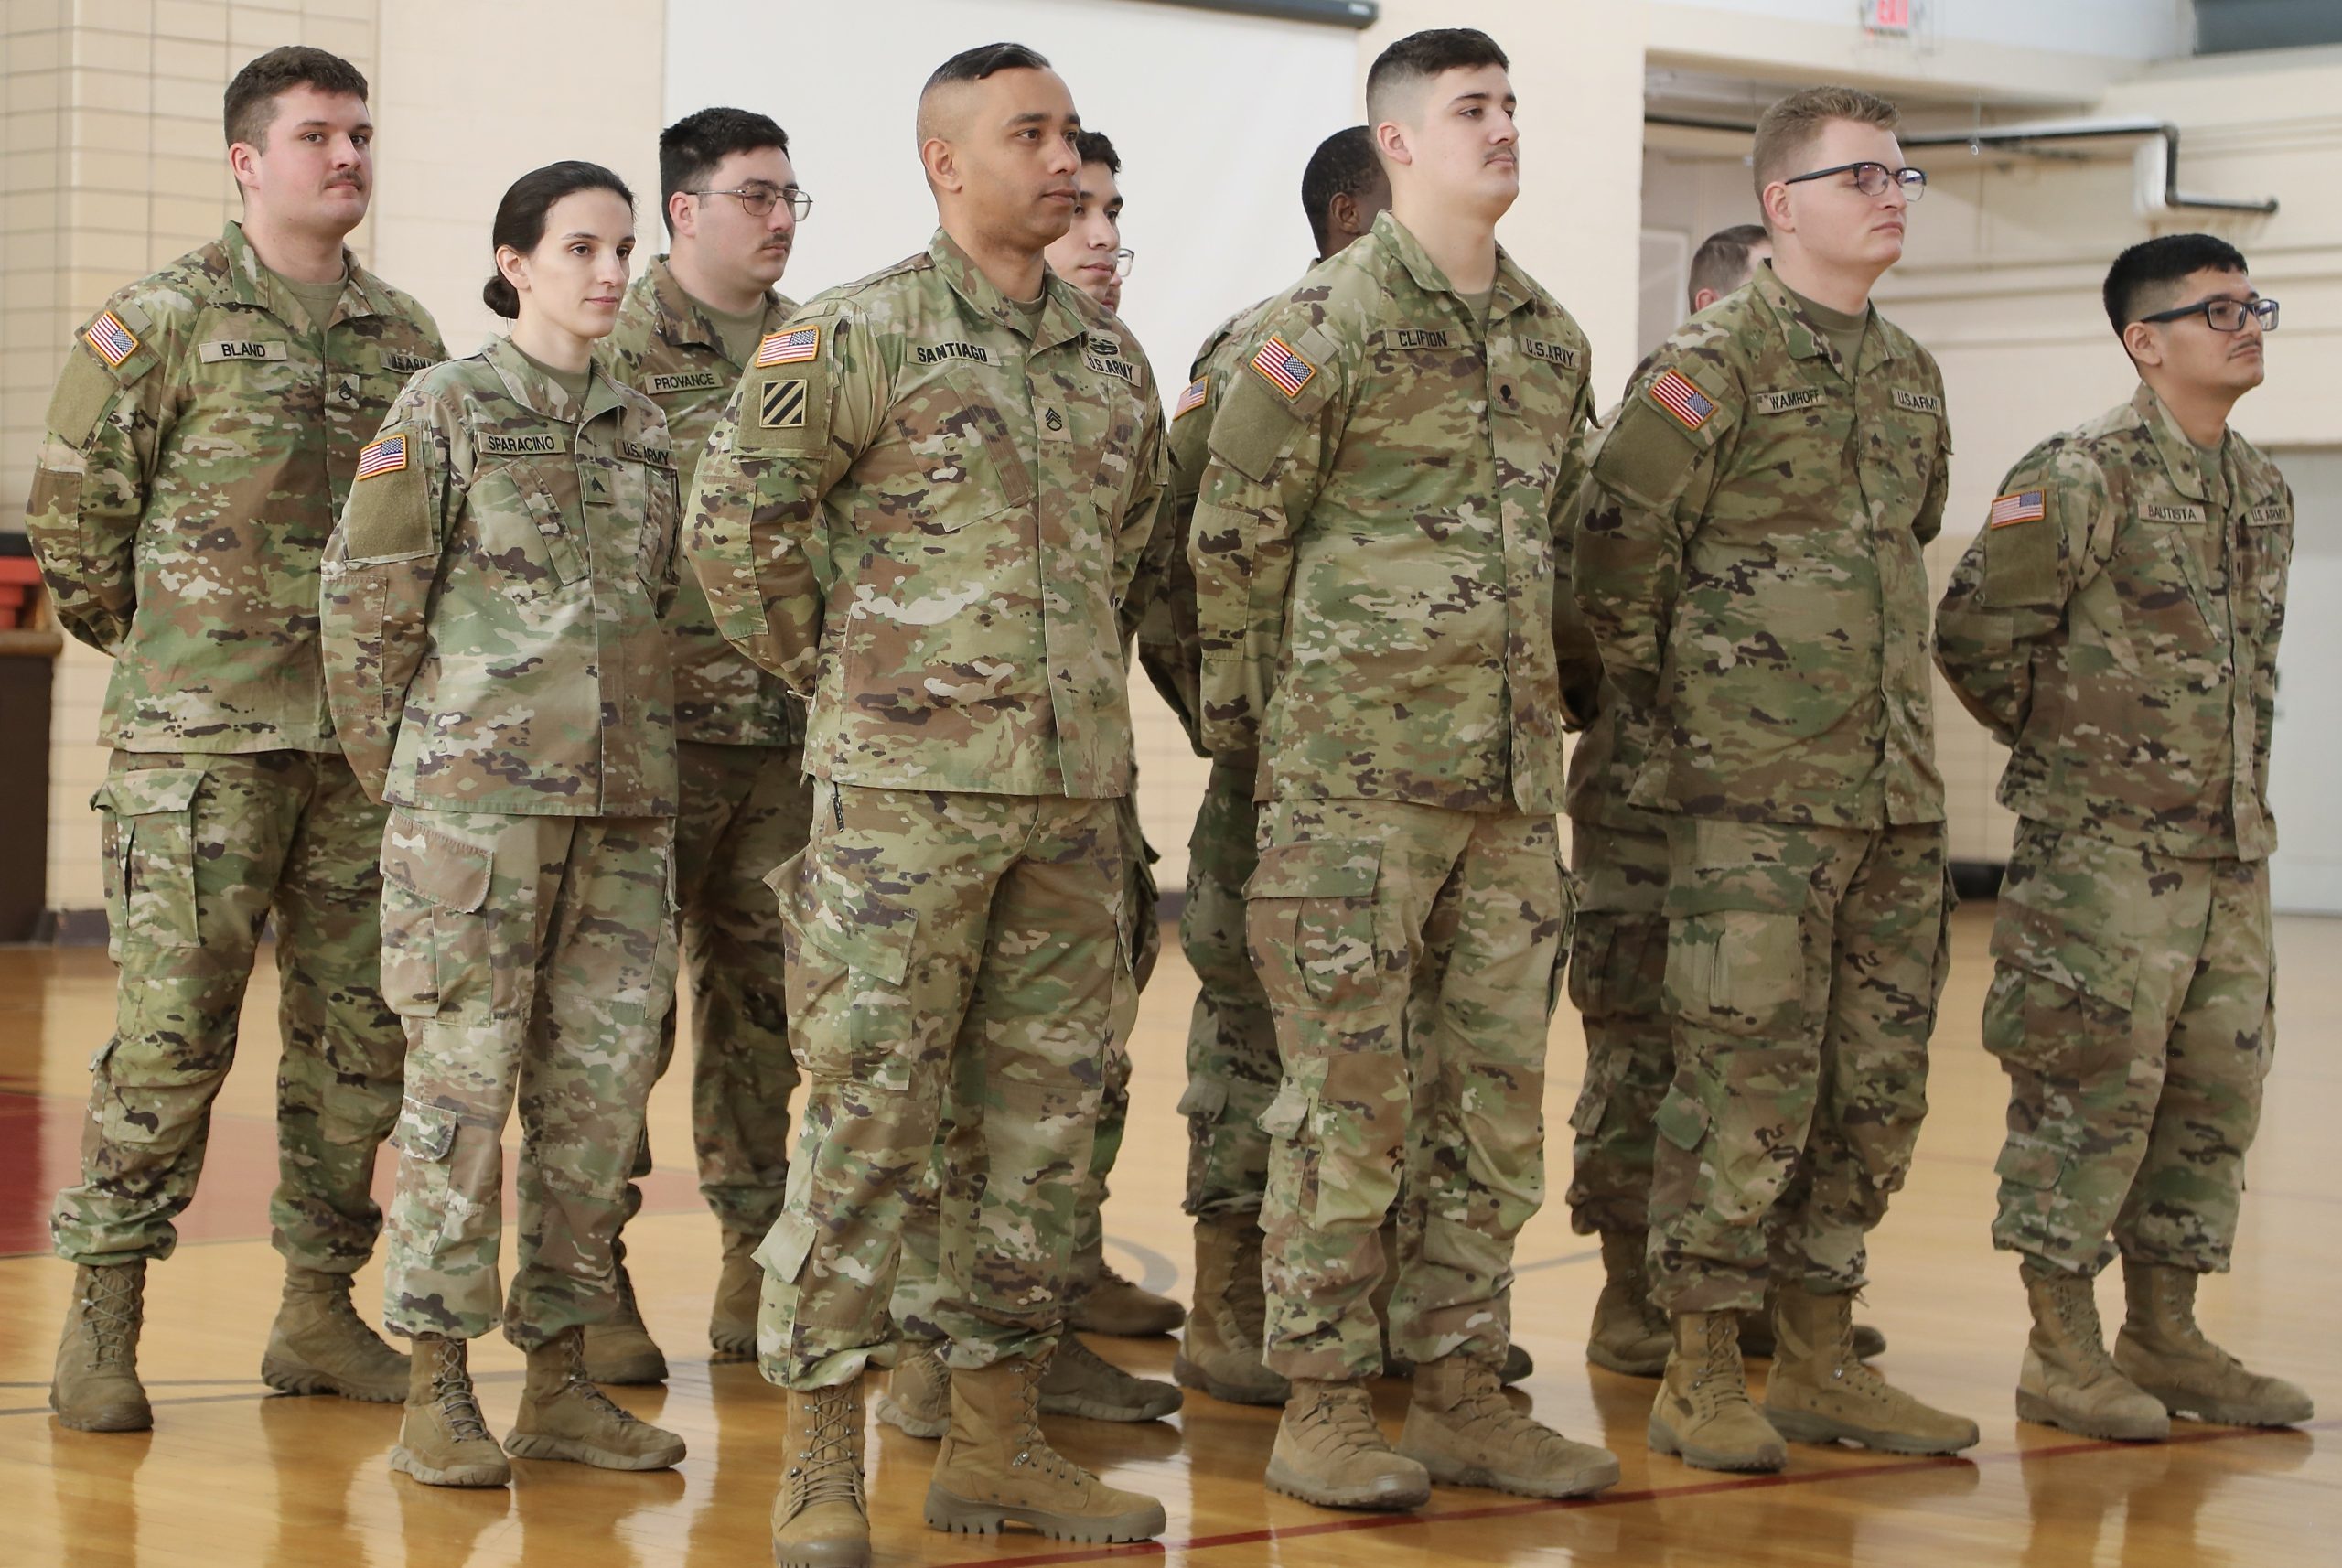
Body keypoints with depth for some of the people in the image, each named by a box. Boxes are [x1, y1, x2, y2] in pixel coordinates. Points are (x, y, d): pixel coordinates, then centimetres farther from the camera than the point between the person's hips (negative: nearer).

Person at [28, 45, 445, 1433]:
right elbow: (74, 513, 2)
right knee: (174, 1031, -7)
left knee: (364, 1033, 7)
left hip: (372, 743, 5)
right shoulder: (161, 324, -2)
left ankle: (321, 1311, 17)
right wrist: (164, 650, 8)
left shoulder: (409, 337, 13)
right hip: (203, 743, -5)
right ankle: (103, 1324, 1)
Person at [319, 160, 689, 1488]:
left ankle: (562, 1377, 14)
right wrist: (399, 771, 0)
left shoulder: (647, 430, 13)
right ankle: (438, 1388, 3)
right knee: (463, 1081, -4)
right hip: (476, 798, -5)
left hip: (627, 804, 5)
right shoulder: (445, 412, -2)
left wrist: (652, 756, 13)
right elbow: (365, 604, -2)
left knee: (601, 1088, 6)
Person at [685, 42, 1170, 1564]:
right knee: (867, 1115, -5)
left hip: (1076, 790, 6)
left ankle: (997, 1439, 20)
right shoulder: (861, 336, -6)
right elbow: (737, 517, -6)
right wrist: (833, 669, 1)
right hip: (908, 788, -6)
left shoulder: (1114, 356, 13)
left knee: (1040, 1115, 10)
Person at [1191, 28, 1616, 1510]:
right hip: (1356, 781, -6)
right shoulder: (1327, 325, -8)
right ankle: (1325, 1406, 4)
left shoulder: (1553, 339, 13)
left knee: (1495, 1092, 9)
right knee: (1346, 1096, -3)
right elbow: (1230, 539, -5)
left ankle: (1464, 1389, 17)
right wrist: (1253, 716, 1)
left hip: (1514, 777, 7)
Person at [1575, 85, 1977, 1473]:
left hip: (1899, 793, 7)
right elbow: (1618, 557, -9)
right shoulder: (1714, 367, -9)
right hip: (1757, 800, -7)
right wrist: (1671, 723, -2)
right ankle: (1702, 1377, 4)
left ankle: (1821, 1359, 20)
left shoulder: (1912, 374, 14)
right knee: (1750, 1086, -6)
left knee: (1876, 1088, 10)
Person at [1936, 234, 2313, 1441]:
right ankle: (2063, 1351, 3)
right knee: (2091, 1086, -5)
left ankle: (2164, 1337, 19)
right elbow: (1976, 631, -13)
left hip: (2231, 846, 8)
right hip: (2104, 849, -8)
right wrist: (2064, 740, -1)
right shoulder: (2086, 476, -11)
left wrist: (2235, 777, 16)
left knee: (2215, 1090, 9)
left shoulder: (2263, 493, 14)